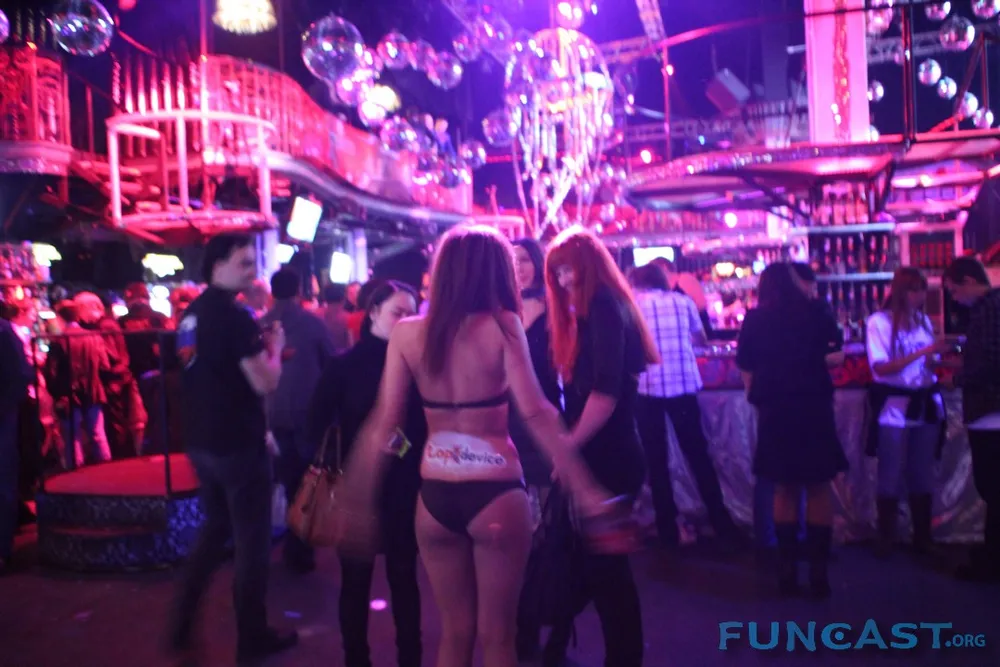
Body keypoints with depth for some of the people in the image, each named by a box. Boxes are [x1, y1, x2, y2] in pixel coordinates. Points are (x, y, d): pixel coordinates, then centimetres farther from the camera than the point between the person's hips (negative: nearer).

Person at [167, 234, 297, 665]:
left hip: (202, 440, 9)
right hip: (238, 443, -8)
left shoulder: (193, 314, 9)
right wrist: (275, 347, -4)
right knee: (252, 539, 5)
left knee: (215, 528, 23)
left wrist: (258, 347, 15)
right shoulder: (235, 316, -19)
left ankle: (182, 624, 25)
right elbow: (265, 383, -20)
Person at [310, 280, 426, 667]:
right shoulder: (345, 365, -2)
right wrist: (338, 466, -13)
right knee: (355, 580, 9)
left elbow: (430, 422, -2)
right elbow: (318, 426, -3)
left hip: (405, 489, 1)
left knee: (403, 576, 11)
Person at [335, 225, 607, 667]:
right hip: (495, 493, -3)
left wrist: (358, 499, 4)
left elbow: (383, 422, -2)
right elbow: (535, 412, -15)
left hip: (434, 495, 3)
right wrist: (583, 489, -14)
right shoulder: (503, 325, -8)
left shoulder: (406, 333, 0)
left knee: (455, 631, 20)